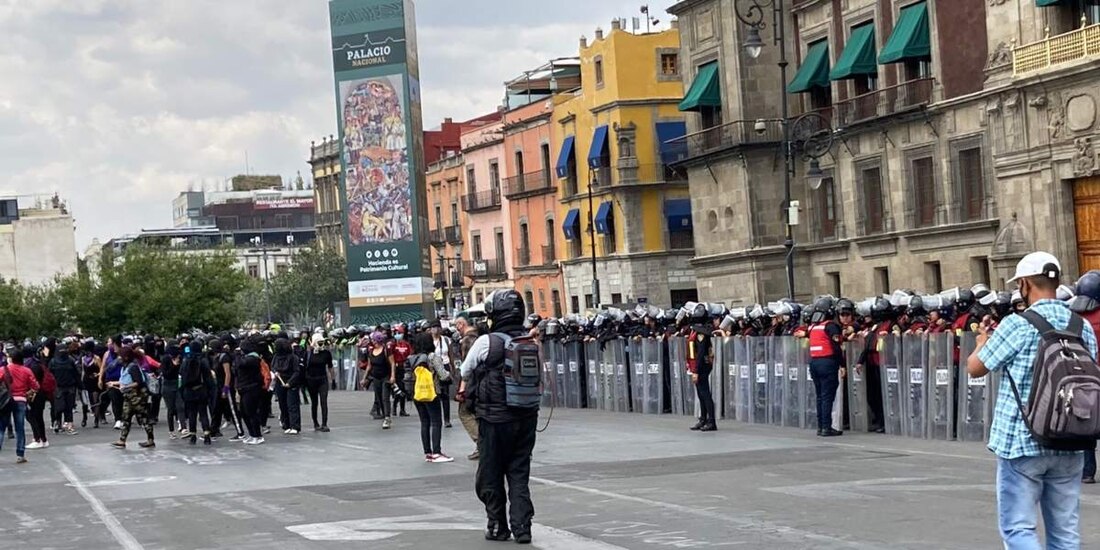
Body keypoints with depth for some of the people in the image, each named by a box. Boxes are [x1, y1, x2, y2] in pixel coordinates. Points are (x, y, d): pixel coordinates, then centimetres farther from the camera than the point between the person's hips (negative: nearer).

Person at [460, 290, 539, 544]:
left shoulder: (486, 342, -13)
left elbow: (465, 373, 2)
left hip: (495, 419, -4)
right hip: (527, 416, 4)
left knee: (490, 475, 11)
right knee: (519, 473, 11)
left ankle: (498, 526, 16)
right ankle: (522, 525, 4)